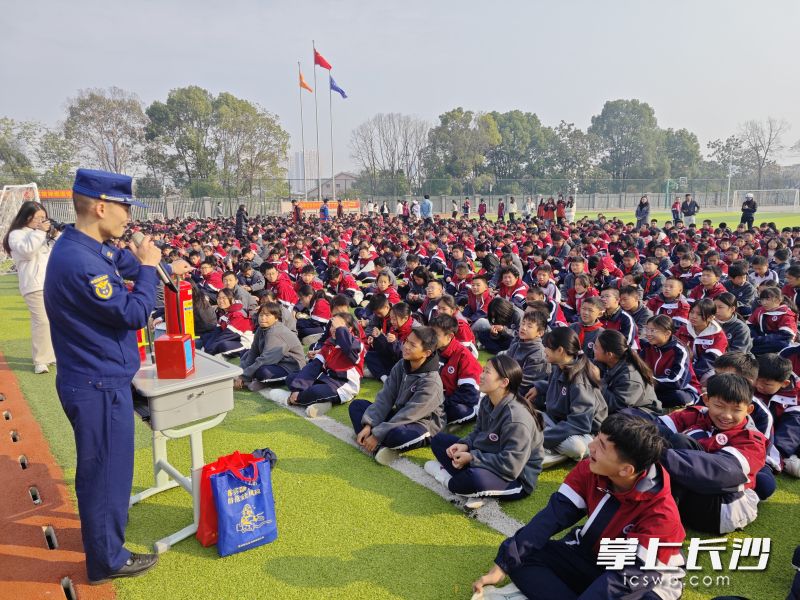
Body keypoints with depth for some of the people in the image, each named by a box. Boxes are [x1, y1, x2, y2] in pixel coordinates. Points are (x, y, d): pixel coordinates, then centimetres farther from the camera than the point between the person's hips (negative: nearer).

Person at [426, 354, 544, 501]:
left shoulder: (516, 418, -28)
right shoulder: (487, 402, -1)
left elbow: (510, 465, -30)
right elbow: (478, 432, 12)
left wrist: (472, 458, -24)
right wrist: (465, 445, -10)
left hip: (516, 479, -8)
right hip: (488, 458, 9)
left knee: (476, 477, -40)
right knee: (439, 439, 8)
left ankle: (450, 481, -6)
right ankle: (463, 478, -12)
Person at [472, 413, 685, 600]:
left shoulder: (661, 514, -28)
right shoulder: (589, 470, -16)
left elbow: (626, 577, -29)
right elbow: (553, 516, -17)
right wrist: (502, 566, -23)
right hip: (592, 557, 5)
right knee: (523, 558, -13)